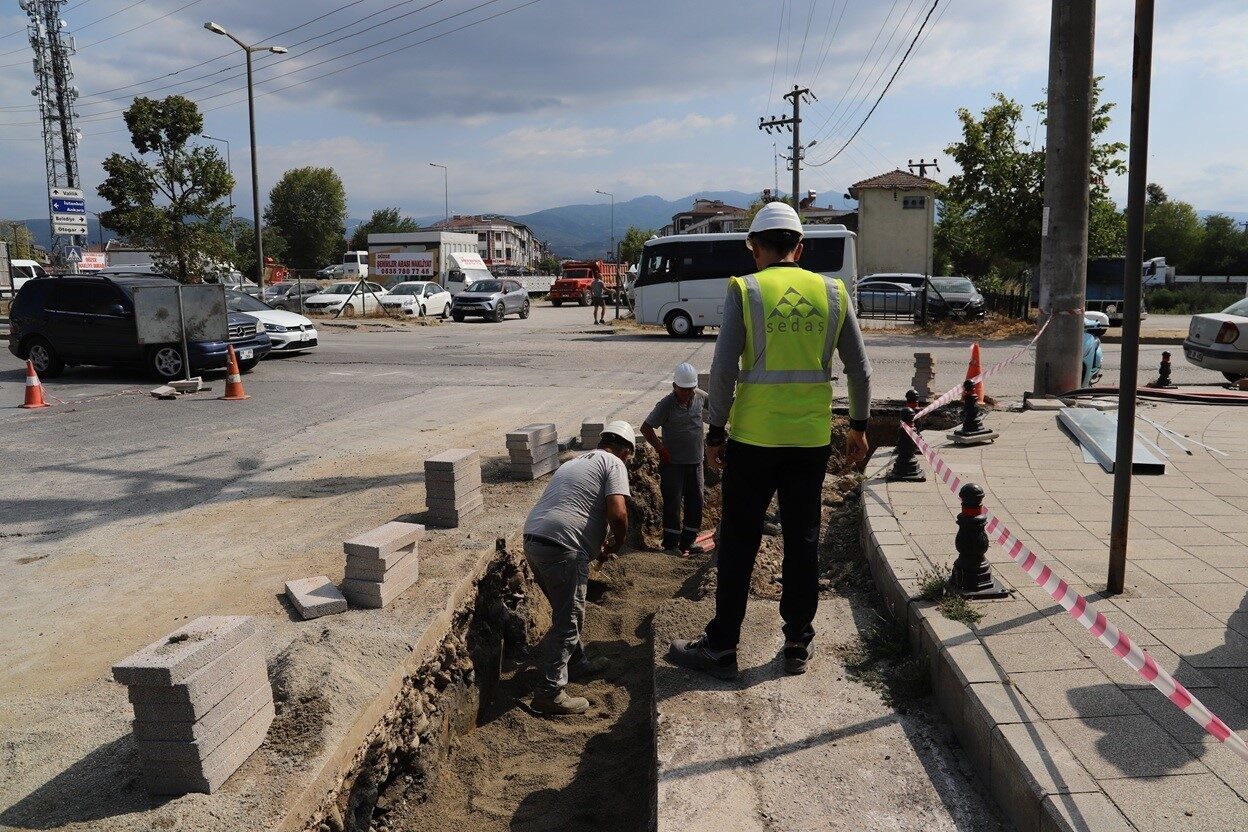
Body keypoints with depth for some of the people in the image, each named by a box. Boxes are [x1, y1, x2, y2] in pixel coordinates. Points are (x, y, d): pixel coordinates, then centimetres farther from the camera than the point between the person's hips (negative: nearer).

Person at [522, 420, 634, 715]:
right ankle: (550, 692, 2)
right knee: (568, 618, 0)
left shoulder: (577, 462, 27)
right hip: (561, 548, -9)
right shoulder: (614, 464, 1)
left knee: (568, 610, 25)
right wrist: (617, 545, 5)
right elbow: (617, 513, -13)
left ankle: (576, 662, 40)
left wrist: (599, 544, 37)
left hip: (532, 538, 9)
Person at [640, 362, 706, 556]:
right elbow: (646, 428, -13)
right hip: (672, 462, -5)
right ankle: (671, 544, 8)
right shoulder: (667, 404, -15)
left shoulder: (700, 396, 0)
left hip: (695, 461, 5)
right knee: (672, 503, -4)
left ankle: (687, 541, 22)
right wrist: (661, 449, -17)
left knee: (695, 502, 8)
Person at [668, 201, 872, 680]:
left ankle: (721, 647, 15)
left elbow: (724, 369, -10)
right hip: (812, 439, 3)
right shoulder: (833, 293, 5)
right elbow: (859, 370, 8)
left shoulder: (744, 291, -5)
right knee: (802, 541, 13)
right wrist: (858, 426, 19)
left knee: (739, 543, 7)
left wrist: (716, 431, -1)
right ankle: (798, 645, 22)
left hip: (754, 439, -3)